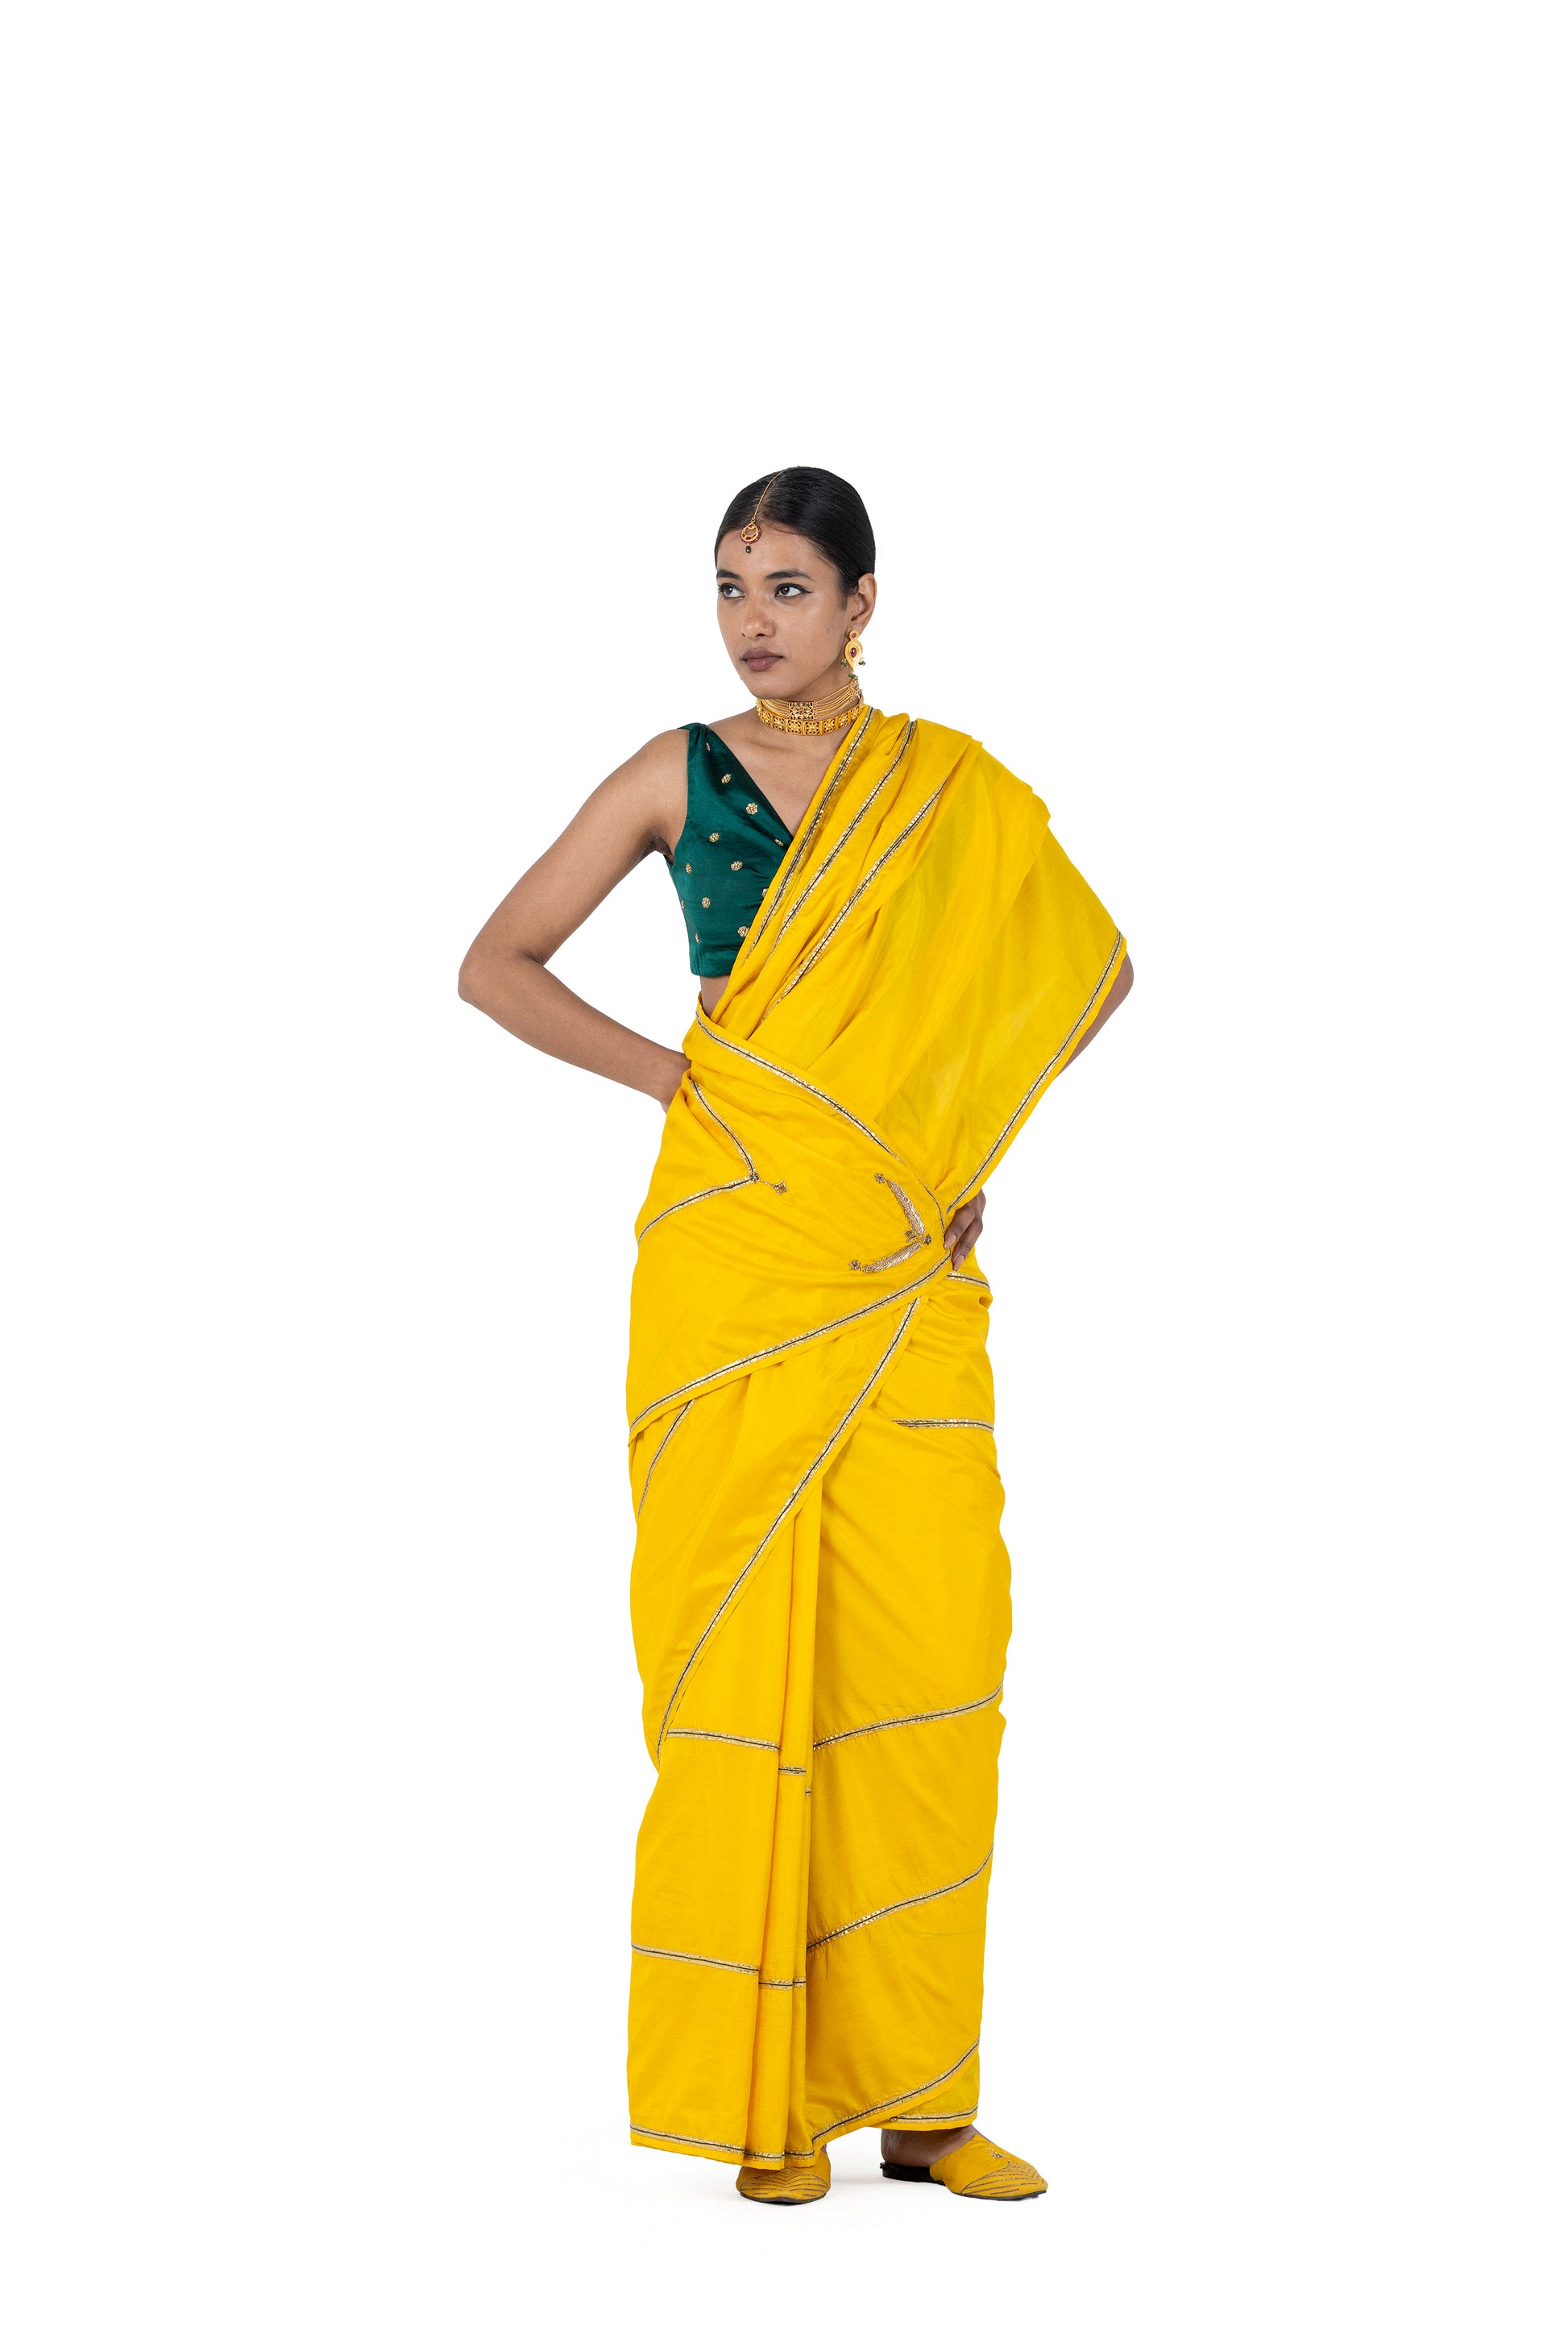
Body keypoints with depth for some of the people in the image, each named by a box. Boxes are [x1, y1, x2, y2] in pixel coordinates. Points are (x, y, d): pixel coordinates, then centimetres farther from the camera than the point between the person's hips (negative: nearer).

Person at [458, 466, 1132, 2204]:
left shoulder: (954, 789, 10)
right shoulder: (679, 774, 5)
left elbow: (1090, 960, 20)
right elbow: (496, 965, 6)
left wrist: (965, 1116, 7)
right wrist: (667, 1075, -4)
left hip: (905, 1254, 2)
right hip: (737, 1237, -2)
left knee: (929, 1639, -4)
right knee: (743, 1633, -3)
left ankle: (913, 2092, 6)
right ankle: (758, 2091, 3)